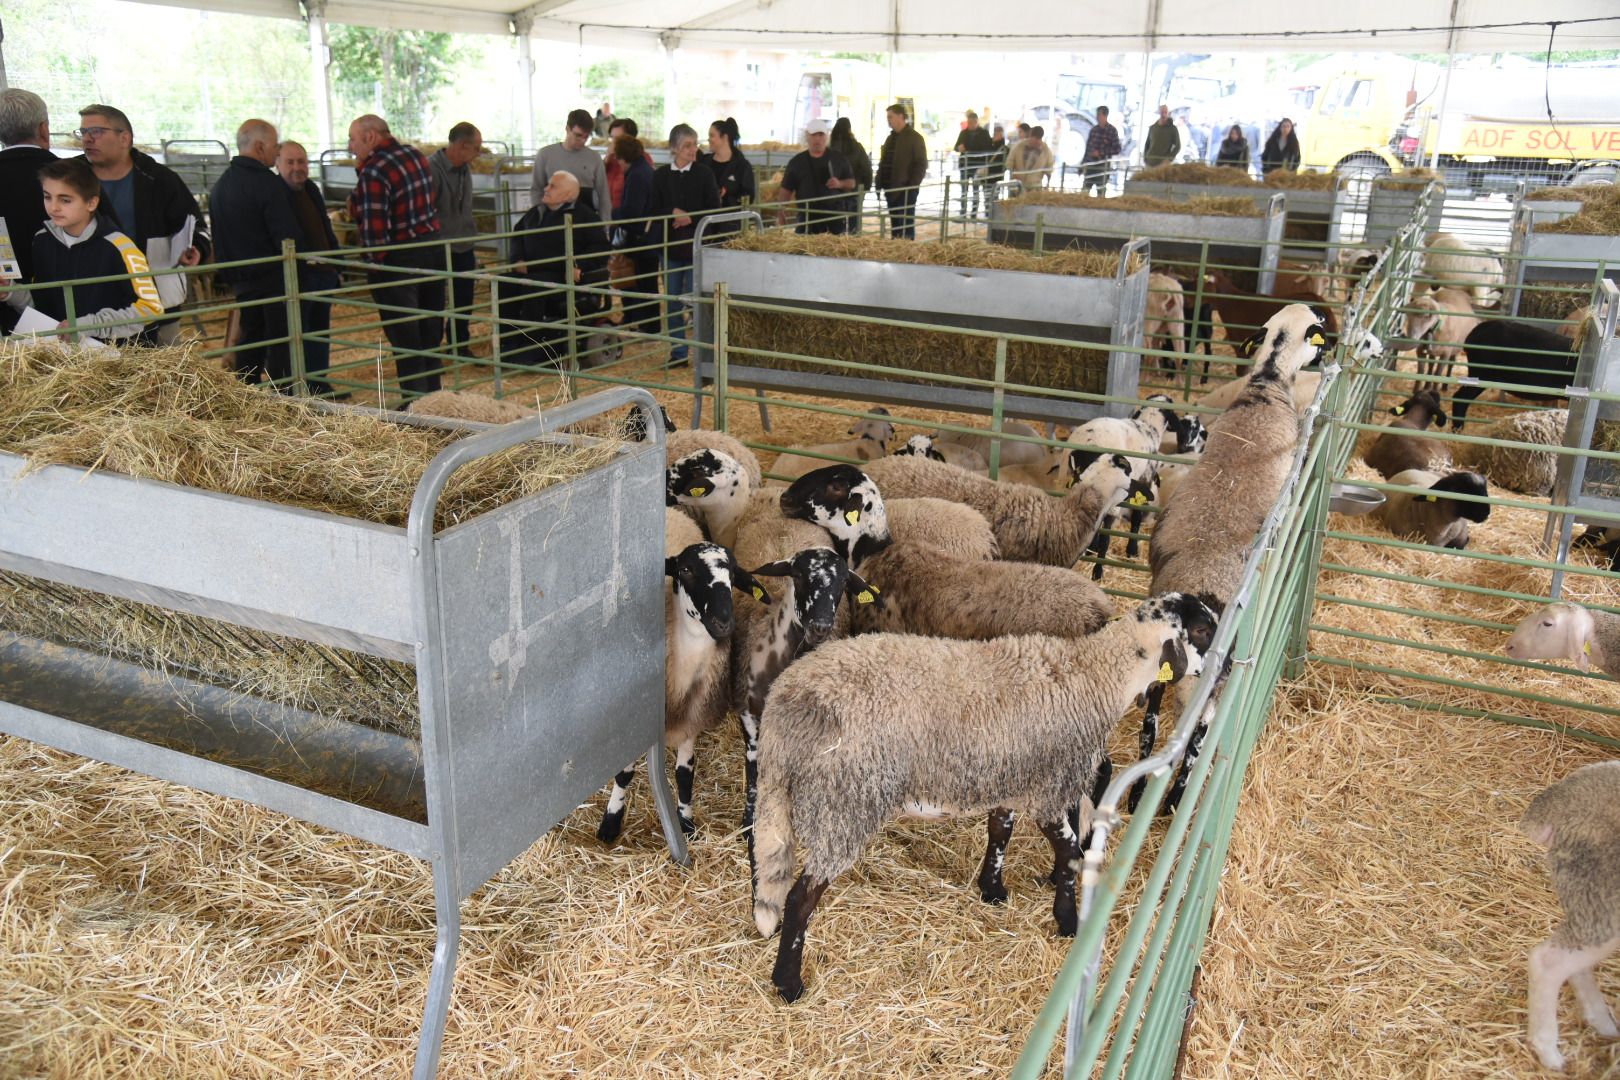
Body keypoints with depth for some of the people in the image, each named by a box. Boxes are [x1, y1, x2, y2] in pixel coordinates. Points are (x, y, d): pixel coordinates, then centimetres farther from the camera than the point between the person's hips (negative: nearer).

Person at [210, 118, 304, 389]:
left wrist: (230, 272, 22)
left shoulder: (220, 184, 13)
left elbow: (217, 236, 18)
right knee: (280, 344, -5)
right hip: (273, 277, -8)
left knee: (251, 340, 16)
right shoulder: (267, 183, -15)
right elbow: (288, 236, -19)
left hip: (238, 276, 8)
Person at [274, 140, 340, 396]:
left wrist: (335, 266, 19)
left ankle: (319, 385, 25)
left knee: (320, 334, 15)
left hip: (323, 273, 9)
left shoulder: (311, 189, 15)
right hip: (297, 277, -9)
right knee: (298, 335, -3)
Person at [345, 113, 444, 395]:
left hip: (398, 258, -8)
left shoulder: (373, 172, -18)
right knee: (430, 331, 15)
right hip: (433, 247, 8)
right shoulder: (414, 155, 8)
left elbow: (374, 228, -22)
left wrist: (377, 260, -7)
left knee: (405, 338, 1)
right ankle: (432, 395, 24)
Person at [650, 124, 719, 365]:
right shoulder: (661, 175, 4)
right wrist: (673, 214, -15)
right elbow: (655, 210, 3)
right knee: (673, 301, 6)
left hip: (697, 245, -2)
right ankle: (678, 352, 15)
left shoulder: (703, 173, -1)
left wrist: (690, 217, -15)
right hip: (670, 245, 2)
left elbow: (714, 209, -3)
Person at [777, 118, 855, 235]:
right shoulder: (797, 162, 9)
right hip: (807, 215, 0)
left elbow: (852, 183, 13)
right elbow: (786, 189, 8)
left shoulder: (837, 158, 9)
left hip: (835, 214, 0)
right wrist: (781, 213, -4)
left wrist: (840, 184, -10)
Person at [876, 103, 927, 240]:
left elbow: (921, 164, -10)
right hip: (891, 189, 8)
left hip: (906, 190, -8)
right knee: (894, 224, 11)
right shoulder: (891, 138, 18)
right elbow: (883, 163, 21)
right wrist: (880, 184, 11)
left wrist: (912, 185, -17)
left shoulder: (915, 137, -5)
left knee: (906, 224, -7)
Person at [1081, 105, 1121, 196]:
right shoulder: (1094, 129, 9)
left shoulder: (1112, 131, -3)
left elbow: (1117, 150, -6)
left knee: (1101, 192, 1)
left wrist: (1101, 153, -14)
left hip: (1102, 166, -4)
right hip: (1090, 165, 4)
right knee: (1084, 190, 1)